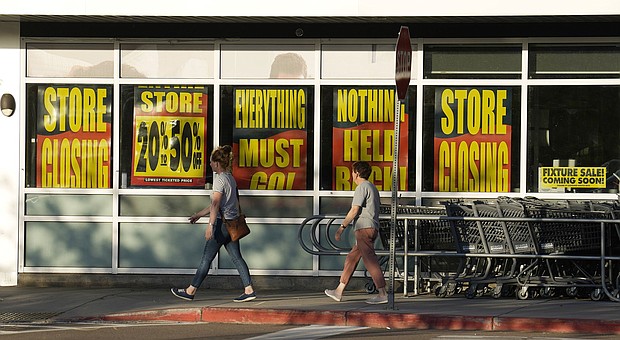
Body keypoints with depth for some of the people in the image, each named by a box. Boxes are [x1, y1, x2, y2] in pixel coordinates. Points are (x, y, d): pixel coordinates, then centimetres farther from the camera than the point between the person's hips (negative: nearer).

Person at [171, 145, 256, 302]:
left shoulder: (220, 179, -12)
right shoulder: (230, 178, 15)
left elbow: (216, 204, -24)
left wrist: (210, 225, -30)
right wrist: (199, 215, 28)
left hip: (223, 223, -9)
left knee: (207, 258, -1)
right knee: (236, 257, 7)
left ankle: (190, 291, 6)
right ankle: (249, 290, -1)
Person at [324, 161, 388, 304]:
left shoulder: (362, 187, -9)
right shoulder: (372, 187, 20)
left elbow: (354, 210, -15)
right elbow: (377, 207, 21)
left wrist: (342, 227, -12)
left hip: (364, 228, -10)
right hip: (372, 228, 10)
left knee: (370, 261, -11)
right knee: (351, 259, 13)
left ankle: (383, 294, -13)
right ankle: (339, 292, 16)